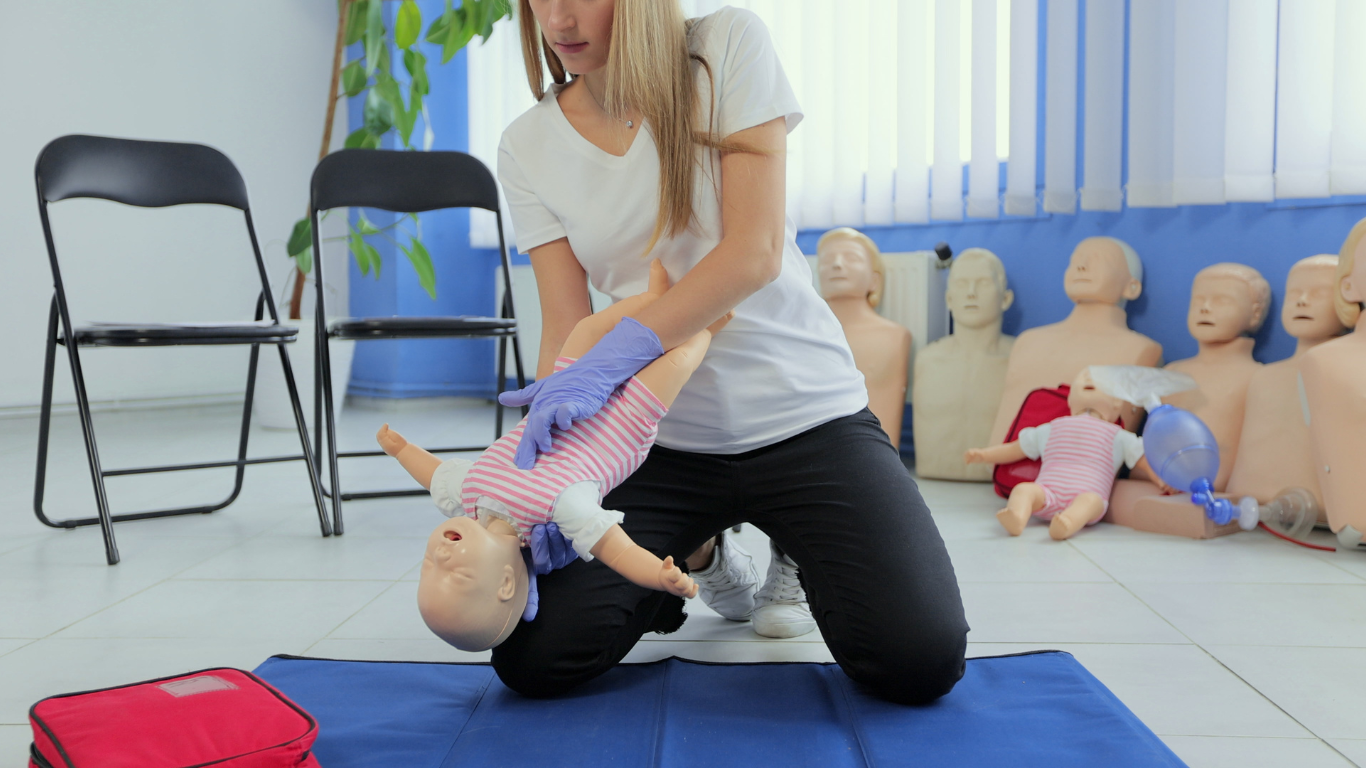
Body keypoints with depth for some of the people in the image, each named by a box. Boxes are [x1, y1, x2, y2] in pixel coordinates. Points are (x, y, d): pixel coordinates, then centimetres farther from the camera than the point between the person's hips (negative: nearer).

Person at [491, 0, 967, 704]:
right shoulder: (528, 146, 1)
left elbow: (754, 252, -16)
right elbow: (565, 321, -3)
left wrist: (615, 355, -28)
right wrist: (542, 453, -21)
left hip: (801, 413, -2)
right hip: (660, 436, 3)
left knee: (921, 662, -19)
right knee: (533, 659, -10)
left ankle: (797, 551, 17)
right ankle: (698, 555, 20)